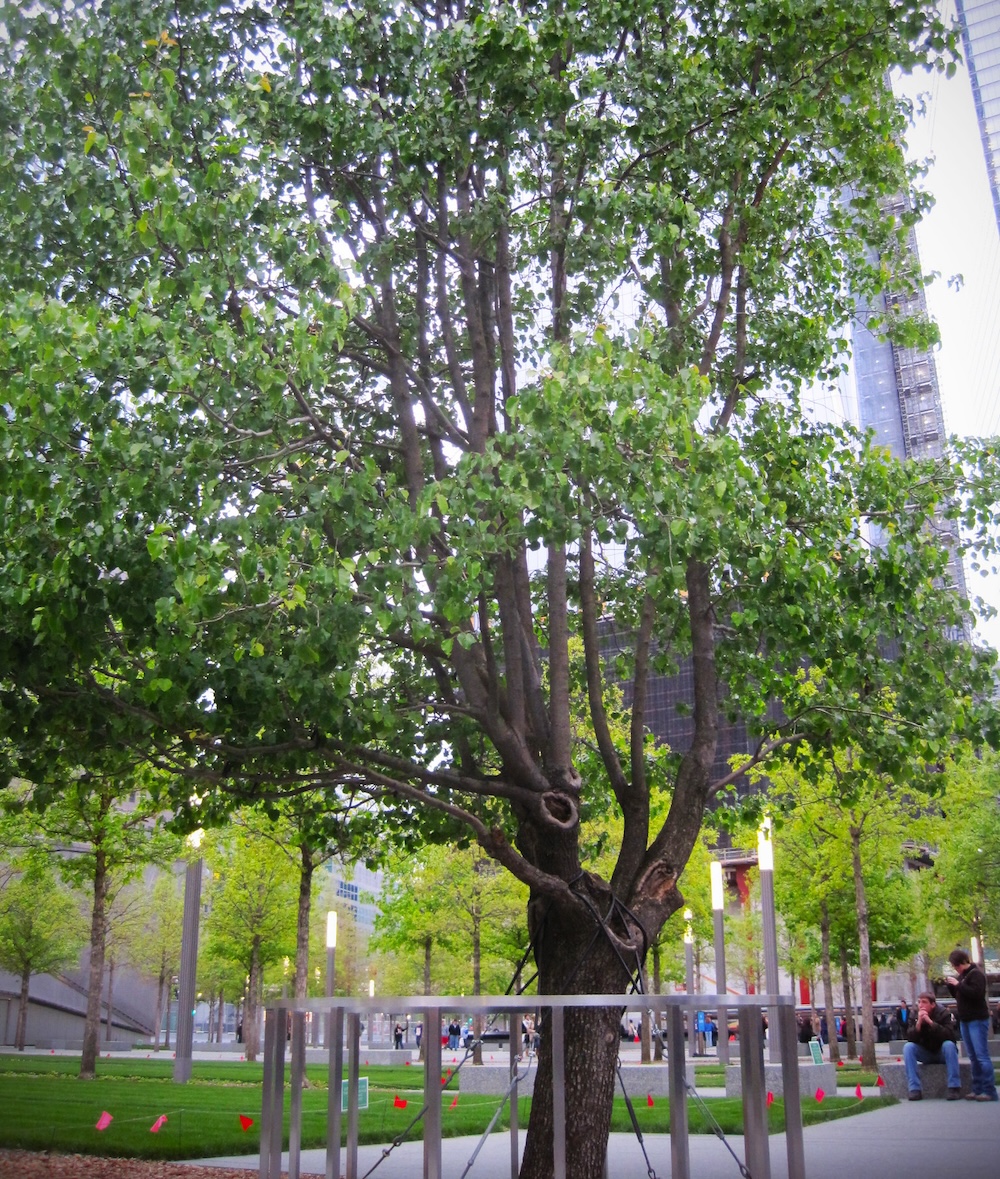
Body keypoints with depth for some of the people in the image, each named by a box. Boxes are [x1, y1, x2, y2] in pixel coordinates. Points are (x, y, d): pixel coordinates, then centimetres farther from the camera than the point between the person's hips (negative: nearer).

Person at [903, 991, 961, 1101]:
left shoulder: (944, 1014, -14)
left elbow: (950, 1036, -29)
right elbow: (910, 1039, -17)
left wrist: (930, 1022, -36)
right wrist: (918, 1023, -32)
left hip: (942, 1053, -2)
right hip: (925, 1054, 2)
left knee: (949, 1044, -34)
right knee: (908, 1047, -24)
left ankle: (954, 1087, -32)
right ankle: (915, 1089, -29)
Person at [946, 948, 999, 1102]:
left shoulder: (976, 974, -10)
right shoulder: (961, 975, 16)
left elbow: (976, 993, -23)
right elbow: (959, 995, 22)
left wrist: (958, 984, -19)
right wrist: (951, 985, 5)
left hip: (978, 1019, -9)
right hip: (965, 1020, 9)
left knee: (982, 1056, -10)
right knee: (973, 1057, 7)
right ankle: (978, 1089, 9)